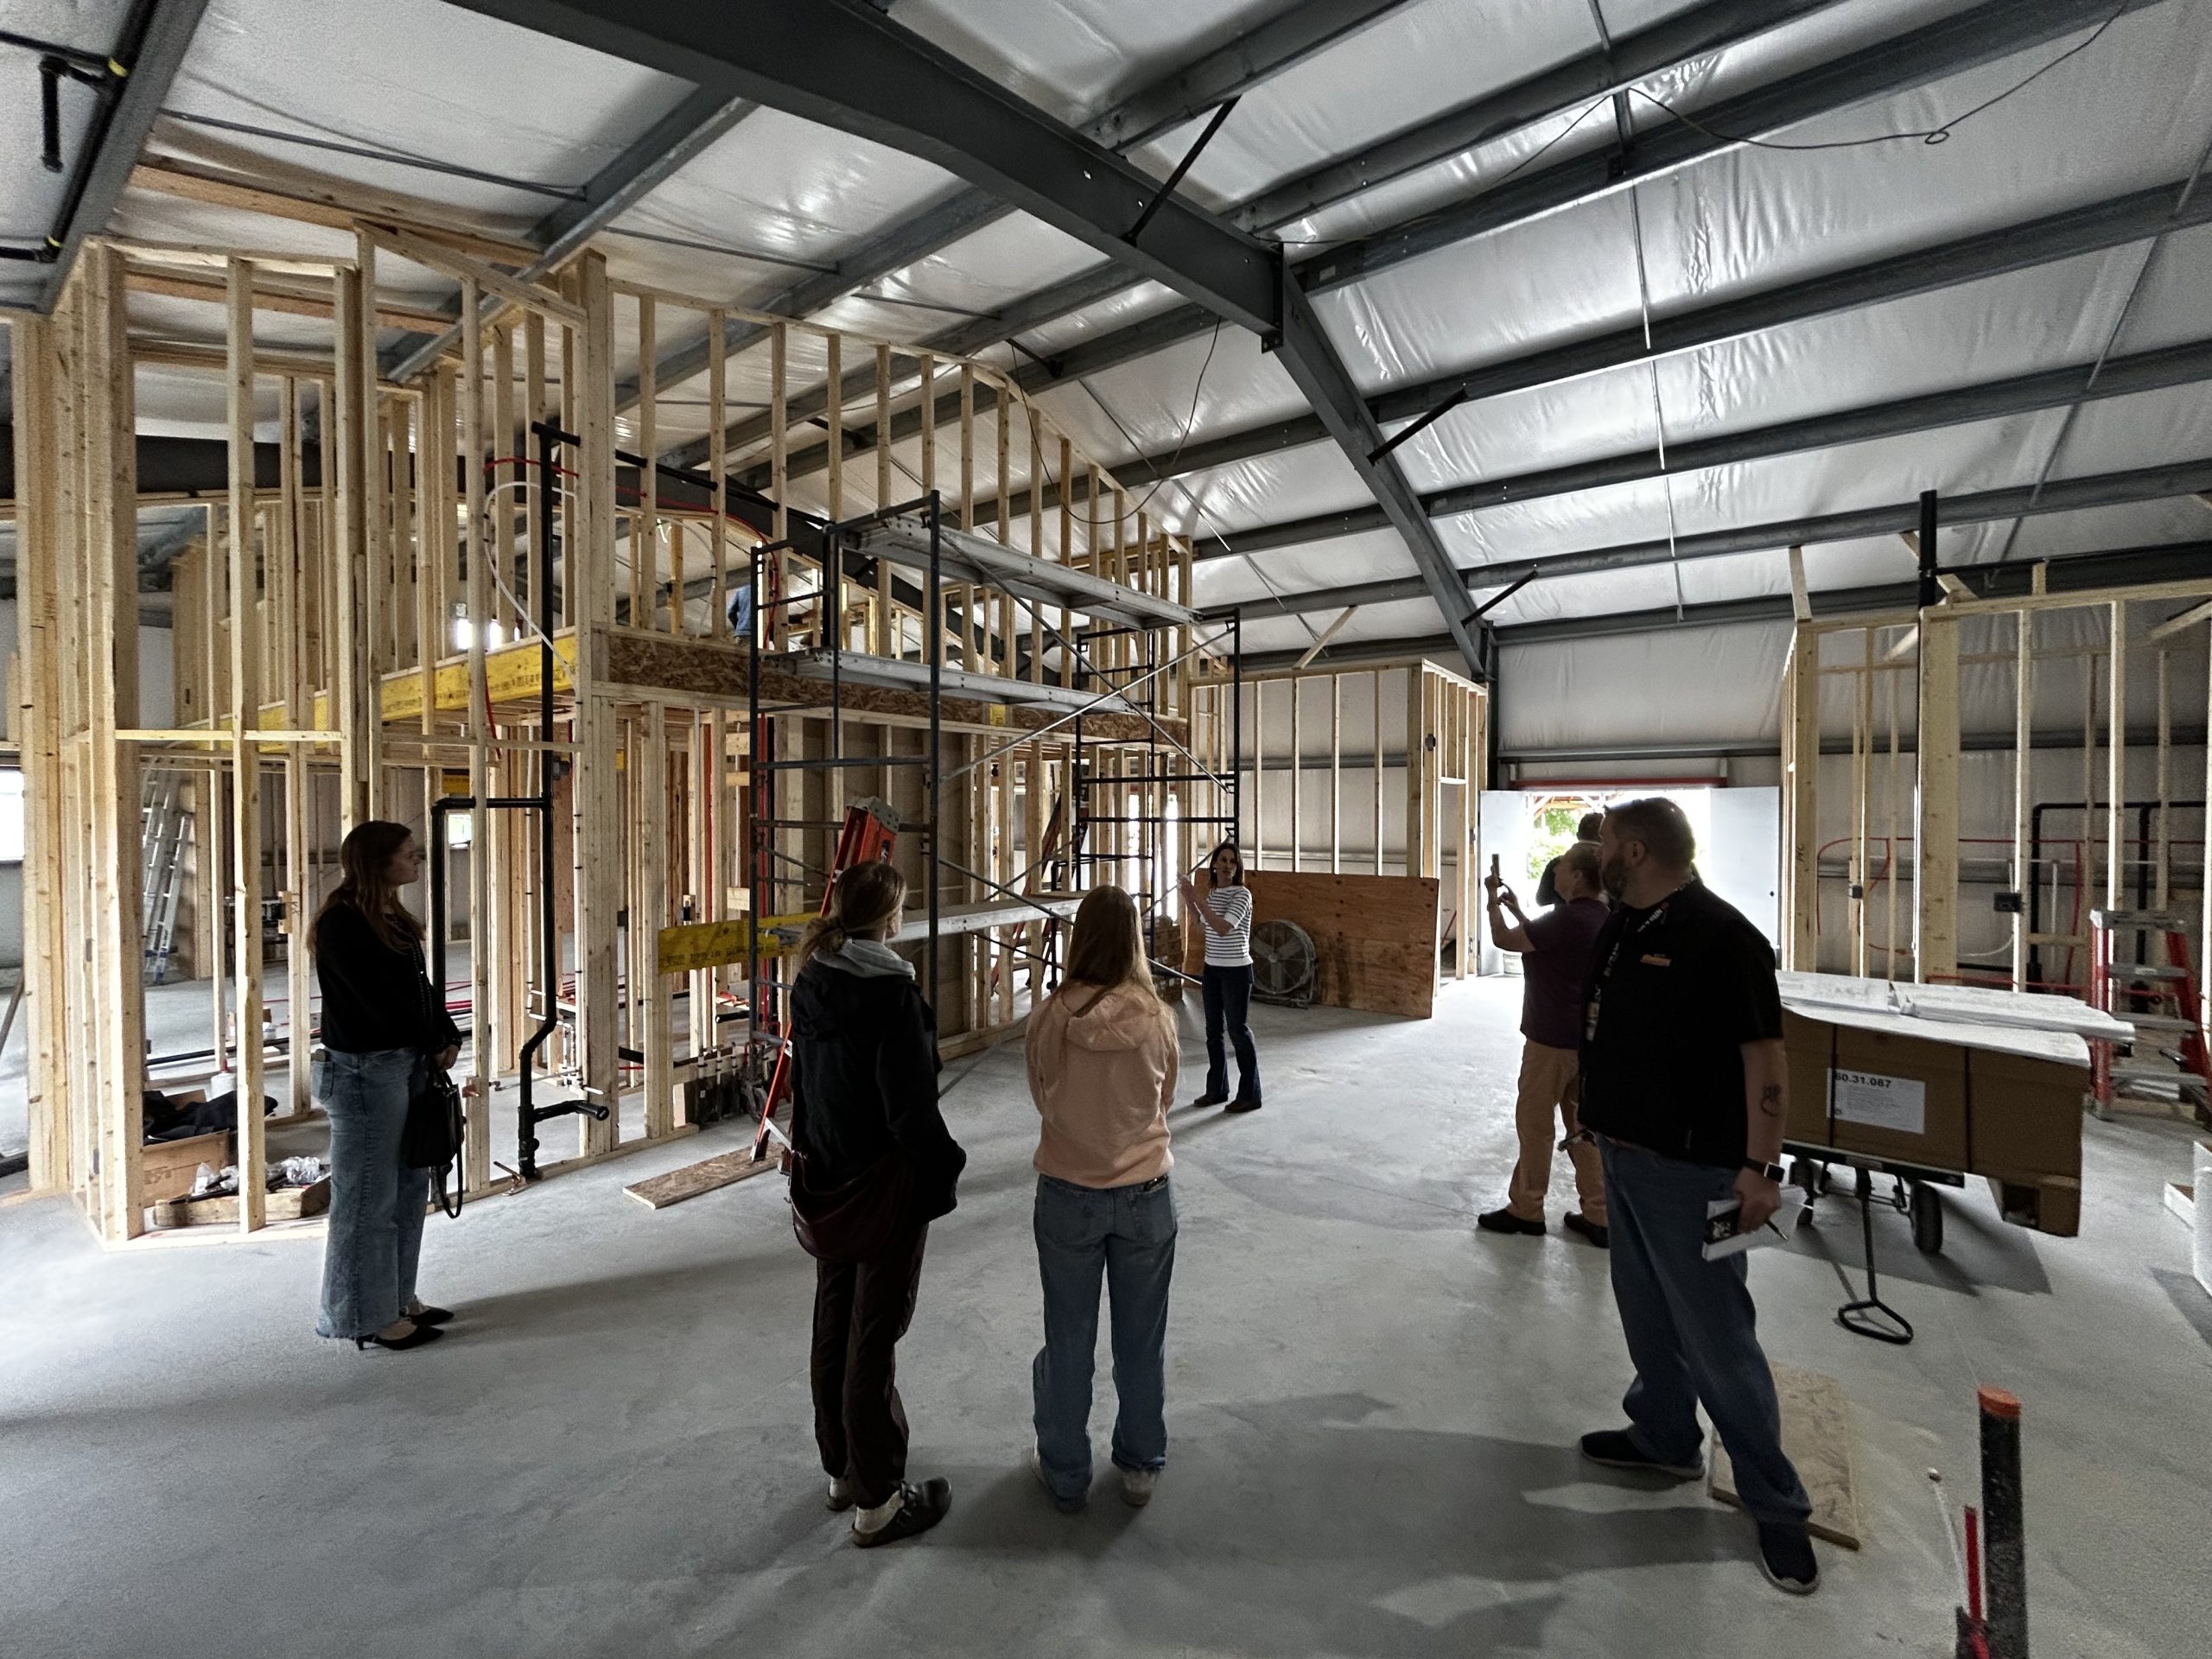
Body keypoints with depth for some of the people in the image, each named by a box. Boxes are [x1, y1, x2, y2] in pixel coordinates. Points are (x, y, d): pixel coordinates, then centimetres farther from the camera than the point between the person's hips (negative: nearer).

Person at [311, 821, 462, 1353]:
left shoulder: (393, 917, 12)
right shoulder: (342, 923, -15)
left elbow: (421, 986, 12)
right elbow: (381, 999, -18)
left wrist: (447, 1036, 0)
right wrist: (433, 1044, -7)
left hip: (410, 1064, 9)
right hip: (366, 1071, -9)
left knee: (410, 1187, 15)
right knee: (368, 1198, 3)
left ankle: (399, 1298, 29)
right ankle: (369, 1317, 16)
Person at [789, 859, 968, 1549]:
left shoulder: (810, 983, 0)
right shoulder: (891, 990, -23)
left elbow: (802, 1078, 9)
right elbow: (911, 1103, -22)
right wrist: (943, 1171, -9)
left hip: (828, 1181, 8)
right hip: (887, 1187, -7)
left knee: (833, 1324, 20)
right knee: (874, 1335, 5)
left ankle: (841, 1469, 38)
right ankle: (876, 1501, 21)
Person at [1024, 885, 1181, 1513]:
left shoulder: (1050, 1018, -16)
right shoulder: (1156, 1018, -14)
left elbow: (1040, 1097, 0)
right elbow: (1164, 1099, 1)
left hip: (1068, 1195, 0)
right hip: (1145, 1195, 1)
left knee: (1069, 1339, 18)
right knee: (1141, 1339, 20)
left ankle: (1064, 1473, 36)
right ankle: (1140, 1466, 38)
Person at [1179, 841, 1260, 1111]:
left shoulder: (1242, 894, -15)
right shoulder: (1212, 893, 7)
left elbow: (1223, 928, -27)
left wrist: (1197, 899, -25)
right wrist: (1189, 900, 9)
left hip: (1236, 970, -7)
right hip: (1212, 968, 7)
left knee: (1238, 1030, 0)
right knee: (1213, 1031, 12)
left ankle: (1250, 1095, 12)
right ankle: (1217, 1089, 24)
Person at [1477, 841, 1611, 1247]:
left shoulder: (1568, 919, -22)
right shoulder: (1600, 918, 8)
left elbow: (1504, 939, -15)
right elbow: (1540, 940, 20)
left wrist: (1494, 901, -1)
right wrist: (1517, 910, 20)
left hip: (1552, 1040, -9)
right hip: (1585, 1038, 9)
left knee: (1534, 1122, 5)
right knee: (1583, 1126, 14)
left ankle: (1526, 1210, 17)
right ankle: (1597, 1216, 19)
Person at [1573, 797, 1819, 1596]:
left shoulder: (1720, 934, -18)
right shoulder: (1620, 927, 7)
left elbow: (1765, 1055, -19)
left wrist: (1760, 1165, -21)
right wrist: (1600, 1117, 18)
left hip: (1687, 1169, -8)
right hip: (1624, 1154, 8)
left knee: (1717, 1337, 1)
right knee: (1645, 1311, 21)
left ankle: (1776, 1504, 20)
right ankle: (1664, 1436, 40)